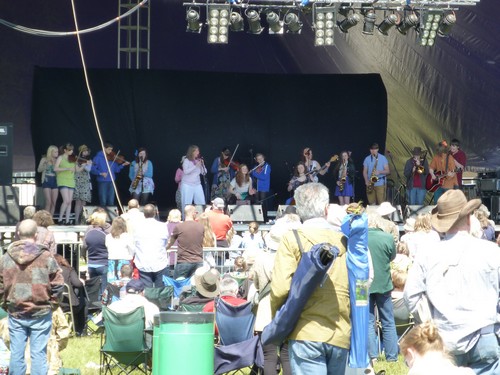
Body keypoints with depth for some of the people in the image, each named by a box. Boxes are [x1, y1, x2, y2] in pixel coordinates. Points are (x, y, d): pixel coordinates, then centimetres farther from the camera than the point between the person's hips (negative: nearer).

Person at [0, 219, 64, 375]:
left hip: (15, 314, 2)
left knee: (16, 352, 8)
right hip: (41, 314, -2)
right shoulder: (46, 257, -9)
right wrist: (51, 302, 8)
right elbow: (58, 284, -7)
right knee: (38, 353, 2)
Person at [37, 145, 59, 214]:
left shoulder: (57, 161, 11)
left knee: (54, 203, -1)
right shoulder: (45, 159, 4)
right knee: (48, 202, -12)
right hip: (47, 181, -4)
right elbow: (39, 170, 2)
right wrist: (45, 165, -15)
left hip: (55, 181, 4)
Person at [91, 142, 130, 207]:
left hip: (111, 182, 4)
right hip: (102, 181, -4)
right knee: (103, 202, -5)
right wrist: (100, 173, -21)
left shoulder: (113, 158, 7)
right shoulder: (98, 158, -3)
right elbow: (93, 169, -6)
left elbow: (116, 170, 10)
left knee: (111, 202, 5)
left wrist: (123, 165, -4)